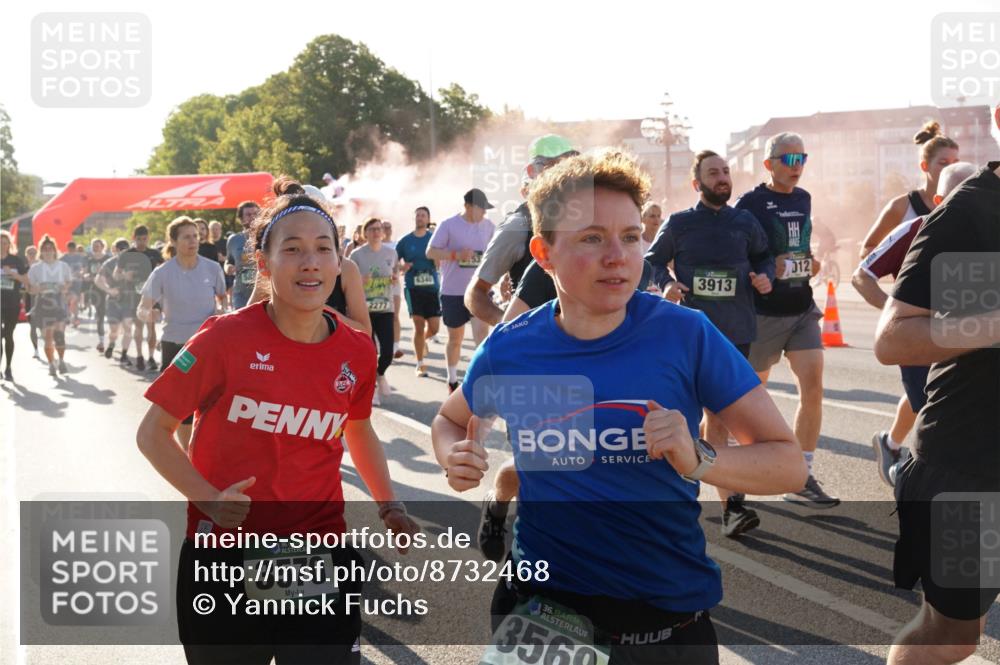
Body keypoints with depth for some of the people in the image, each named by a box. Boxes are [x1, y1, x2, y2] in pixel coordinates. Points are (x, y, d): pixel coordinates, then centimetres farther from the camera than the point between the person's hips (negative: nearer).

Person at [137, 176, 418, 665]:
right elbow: (153, 432, -4)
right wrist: (208, 498, -18)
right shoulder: (226, 338, -14)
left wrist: (388, 504, 5)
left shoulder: (357, 353, -3)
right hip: (224, 556, -2)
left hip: (321, 556, 2)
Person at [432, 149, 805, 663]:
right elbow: (450, 420, 13)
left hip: (670, 619, 0)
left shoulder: (685, 335, -13)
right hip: (540, 608, 0)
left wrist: (698, 461, -28)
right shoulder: (508, 350, -8)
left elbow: (788, 464, -10)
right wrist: (455, 460, -9)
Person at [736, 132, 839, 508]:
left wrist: (810, 264, 8)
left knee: (813, 387, -8)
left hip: (802, 309, 5)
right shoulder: (751, 202, -8)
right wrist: (766, 269, -17)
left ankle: (800, 479, -2)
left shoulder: (804, 200, 11)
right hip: (764, 312, -5)